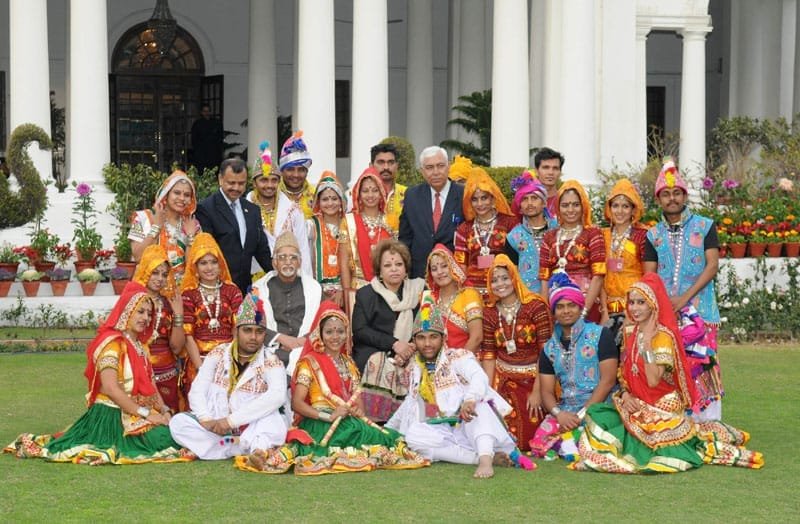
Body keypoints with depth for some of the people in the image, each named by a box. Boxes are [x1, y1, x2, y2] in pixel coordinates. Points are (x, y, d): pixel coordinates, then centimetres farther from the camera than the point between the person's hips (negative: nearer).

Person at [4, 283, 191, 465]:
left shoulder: (140, 345, 17)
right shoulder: (111, 343, -10)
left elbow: (150, 384, 14)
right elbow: (110, 388, -20)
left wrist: (164, 410, -4)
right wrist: (146, 413, -20)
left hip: (138, 415, 10)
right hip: (113, 417, -10)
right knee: (162, 439, -26)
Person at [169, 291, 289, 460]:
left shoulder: (270, 361, -6)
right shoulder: (219, 354, 5)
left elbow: (277, 396, -24)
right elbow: (197, 391, -1)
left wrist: (231, 420, -30)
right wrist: (206, 419, -23)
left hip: (250, 429, -5)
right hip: (215, 426, 5)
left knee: (274, 424, -33)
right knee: (178, 422, -22)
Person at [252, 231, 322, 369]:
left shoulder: (313, 288, 19)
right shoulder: (259, 288, 14)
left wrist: (305, 339, -9)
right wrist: (281, 338, -8)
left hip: (305, 349, 2)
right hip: (273, 351, -2)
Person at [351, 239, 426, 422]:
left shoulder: (417, 292, 15)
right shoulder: (366, 294, 9)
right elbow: (360, 331, -1)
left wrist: (410, 350, -11)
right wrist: (393, 343, -14)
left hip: (408, 355, 2)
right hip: (372, 353, -2)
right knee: (379, 366, -33)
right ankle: (376, 423, -25)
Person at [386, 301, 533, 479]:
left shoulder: (458, 357, -3)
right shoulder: (415, 368, 15)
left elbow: (479, 378, -24)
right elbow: (412, 402, 30)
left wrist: (470, 400, -46)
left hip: (470, 426, -4)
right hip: (443, 433, 4)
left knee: (478, 402, -34)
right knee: (413, 435, -29)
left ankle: (485, 458, -53)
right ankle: (483, 456, -38)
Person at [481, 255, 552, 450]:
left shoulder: (536, 306, -12)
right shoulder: (490, 312, 1)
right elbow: (488, 354, 2)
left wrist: (537, 390, -18)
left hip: (534, 378, -3)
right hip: (504, 381, 3)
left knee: (530, 438, -4)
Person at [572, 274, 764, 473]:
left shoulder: (663, 336, -14)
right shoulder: (630, 333, 7)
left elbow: (653, 380, -24)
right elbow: (623, 374, 13)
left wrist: (647, 342, -27)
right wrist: (625, 395, -7)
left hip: (661, 408, -8)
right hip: (636, 406, 8)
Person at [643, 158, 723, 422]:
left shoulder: (704, 227, 4)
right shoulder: (654, 235, 13)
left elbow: (712, 265, -4)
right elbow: (649, 276, 9)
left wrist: (685, 297, -13)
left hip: (699, 310, -3)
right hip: (663, 313, 3)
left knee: (703, 367, -7)